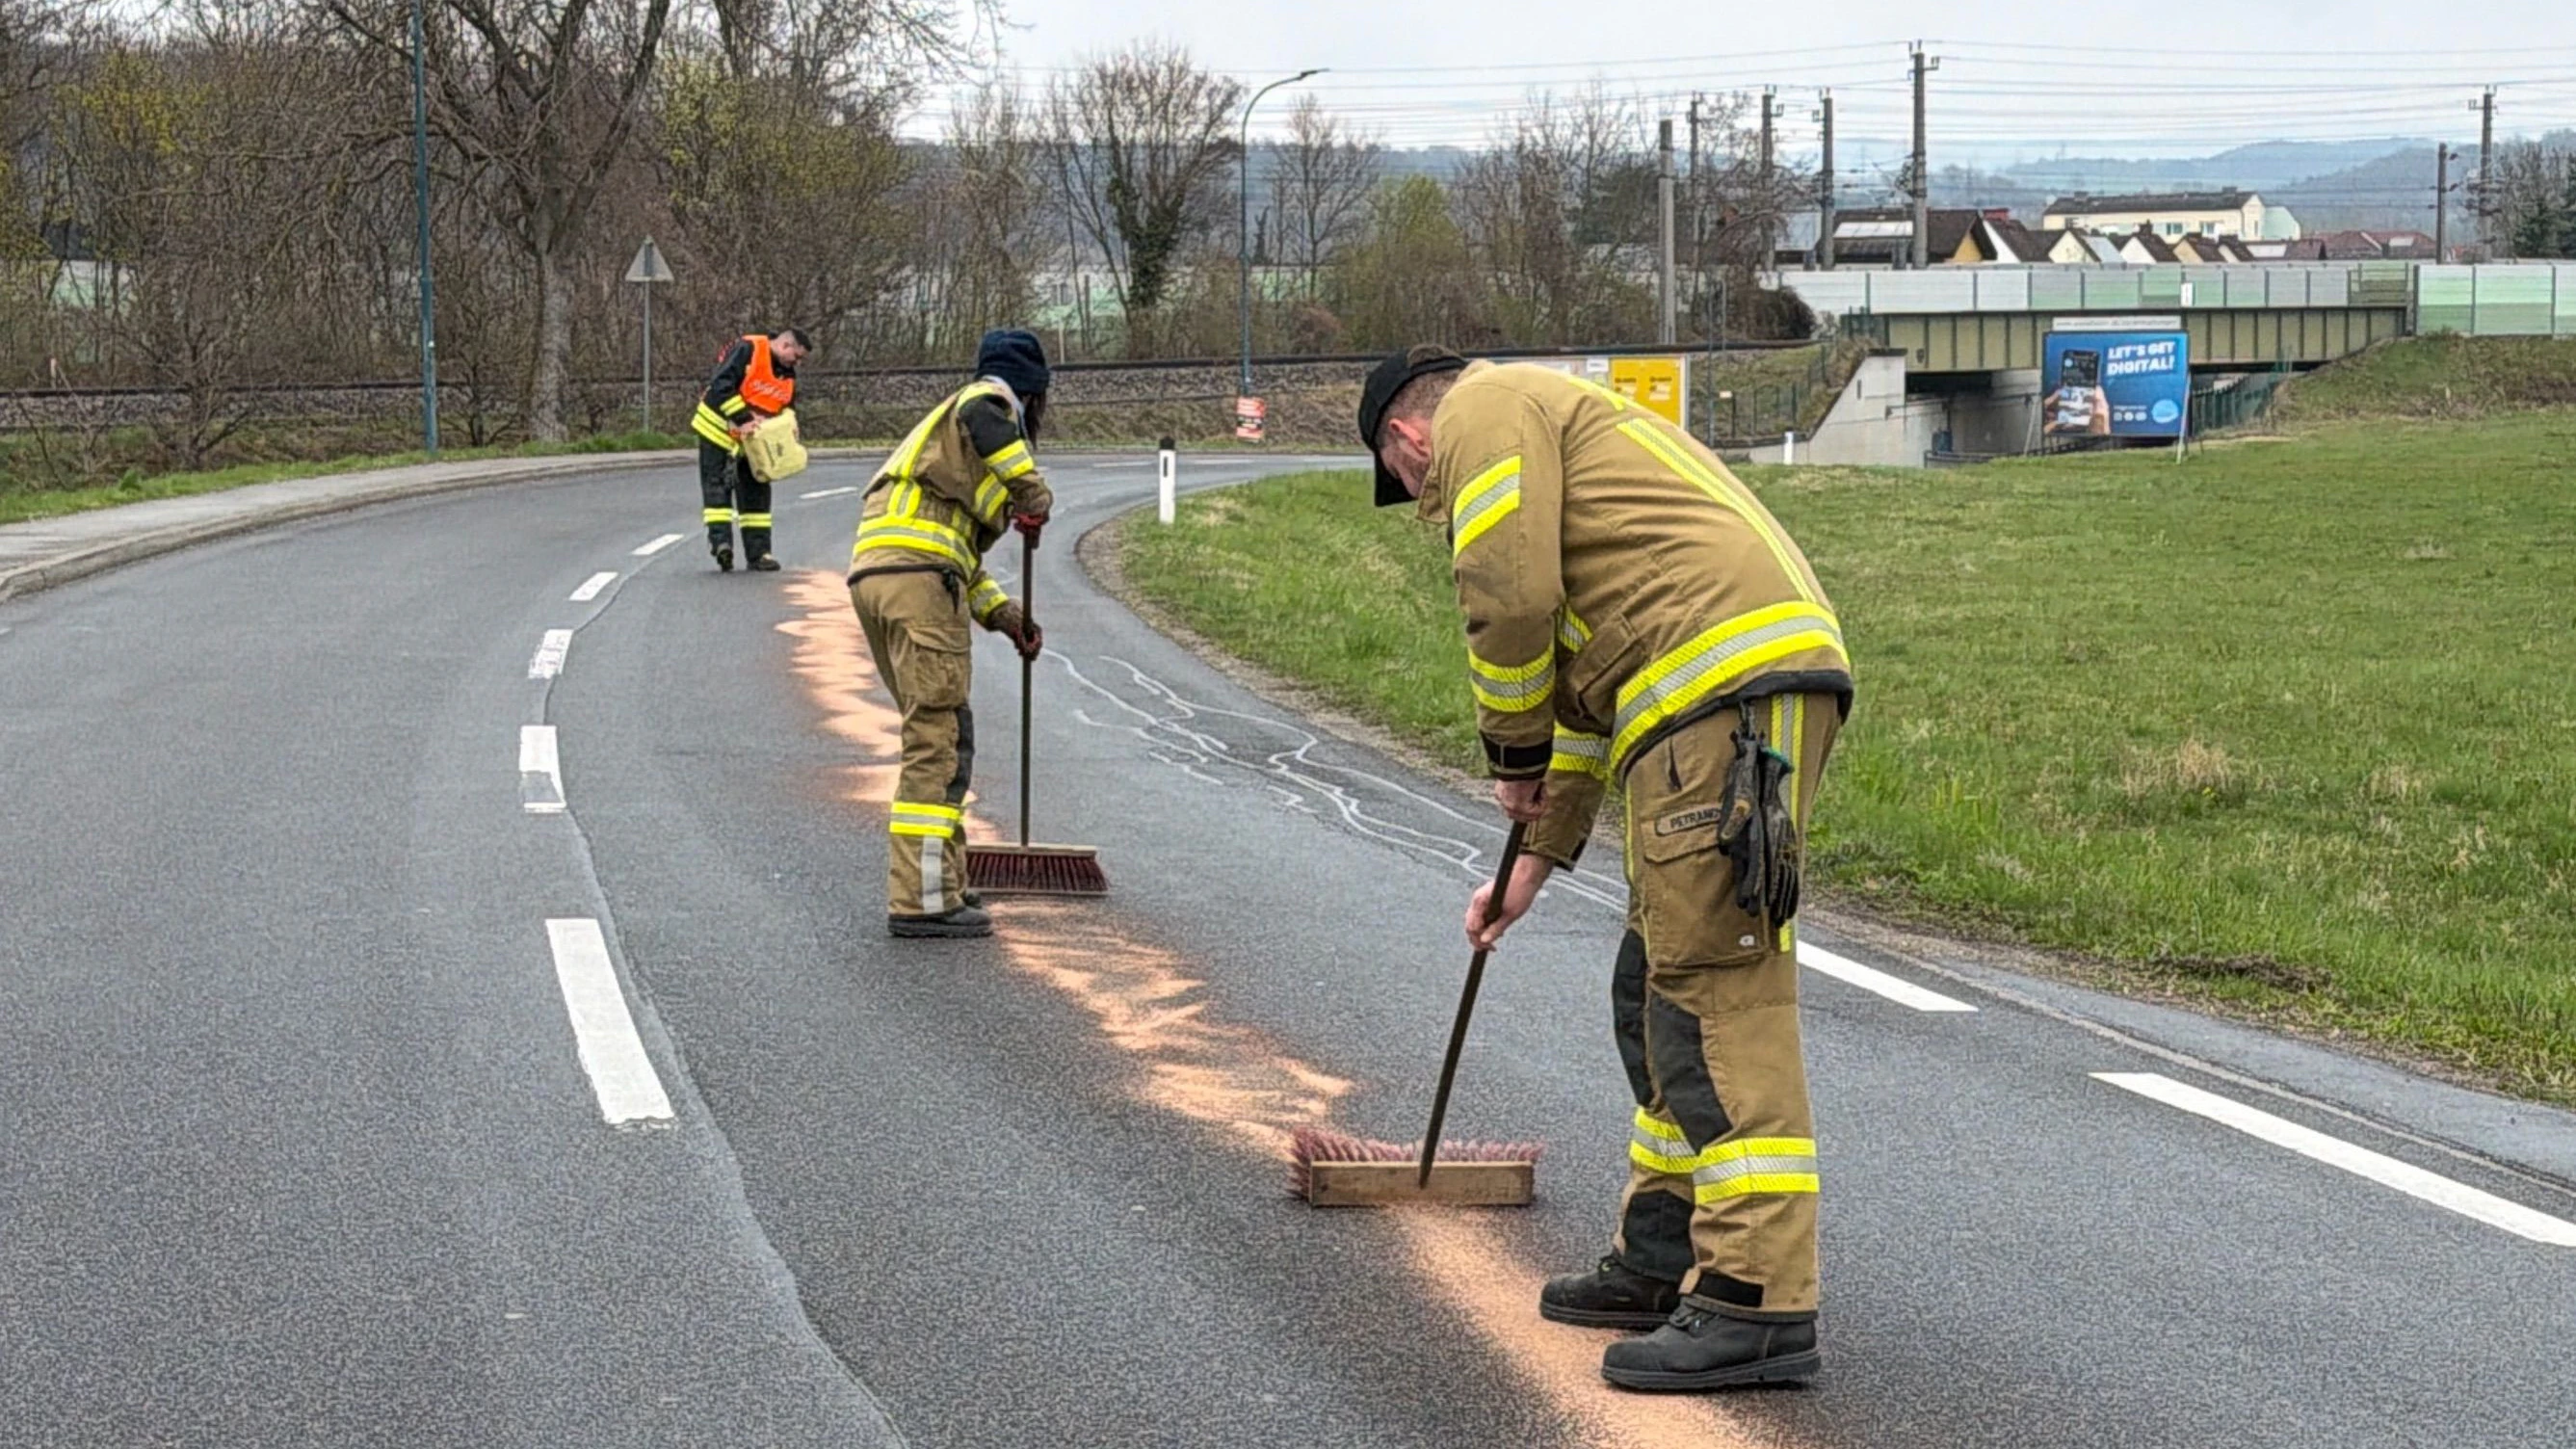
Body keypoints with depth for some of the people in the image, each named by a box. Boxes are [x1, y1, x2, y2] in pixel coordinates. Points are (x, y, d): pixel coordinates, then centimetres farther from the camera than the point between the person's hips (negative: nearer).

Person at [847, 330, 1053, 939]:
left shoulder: (949, 422, 34)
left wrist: (1004, 615, 26)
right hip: (917, 575, -10)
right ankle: (920, 901, -13)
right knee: (937, 741, -10)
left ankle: (941, 883, 24)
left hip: (874, 576, 10)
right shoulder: (987, 402, 6)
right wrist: (1034, 494, -12)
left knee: (945, 738, 18)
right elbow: (980, 422, -23)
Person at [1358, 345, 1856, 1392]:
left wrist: (1512, 757, 4)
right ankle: (1664, 1258, 25)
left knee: (1717, 994, -12)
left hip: (1728, 689, -10)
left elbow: (1511, 599, -10)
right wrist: (1543, 854, 40)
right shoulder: (1556, 427, 35)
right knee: (1658, 989, 17)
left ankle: (1759, 1302, -14)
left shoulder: (1486, 408, 5)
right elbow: (1588, 687, 38)